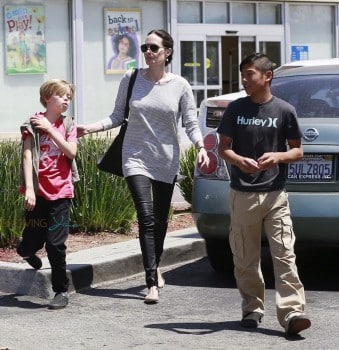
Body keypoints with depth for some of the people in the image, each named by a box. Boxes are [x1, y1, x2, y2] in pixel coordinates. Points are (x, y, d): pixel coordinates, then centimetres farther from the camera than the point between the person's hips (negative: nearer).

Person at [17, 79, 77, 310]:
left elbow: (71, 152, -9)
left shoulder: (68, 125, 6)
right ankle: (27, 251, 40)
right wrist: (29, 189, -15)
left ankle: (62, 291, 7)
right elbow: (27, 156, -7)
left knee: (55, 243, -4)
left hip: (61, 192, 1)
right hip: (38, 192, -1)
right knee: (31, 243, 2)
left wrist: (49, 129, -12)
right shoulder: (33, 124, -1)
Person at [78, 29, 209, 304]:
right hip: (136, 157, -1)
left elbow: (191, 124, -2)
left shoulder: (180, 86, -3)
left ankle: (155, 267, 39)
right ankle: (152, 284, -16)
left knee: (161, 219, 13)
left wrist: (201, 147, -19)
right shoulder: (131, 80, -1)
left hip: (167, 161, 1)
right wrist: (91, 128, -9)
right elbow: (118, 116, 4)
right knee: (146, 217, -15)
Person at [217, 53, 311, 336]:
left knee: (284, 254, -10)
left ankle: (292, 312, -15)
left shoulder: (284, 111, -1)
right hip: (242, 194, 2)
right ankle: (252, 310, 19)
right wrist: (239, 160, -18)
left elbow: (297, 150, 5)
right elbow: (224, 147, 4)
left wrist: (278, 157, -17)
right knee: (245, 258, 7)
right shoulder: (236, 109, 4)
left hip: (275, 195, -2)